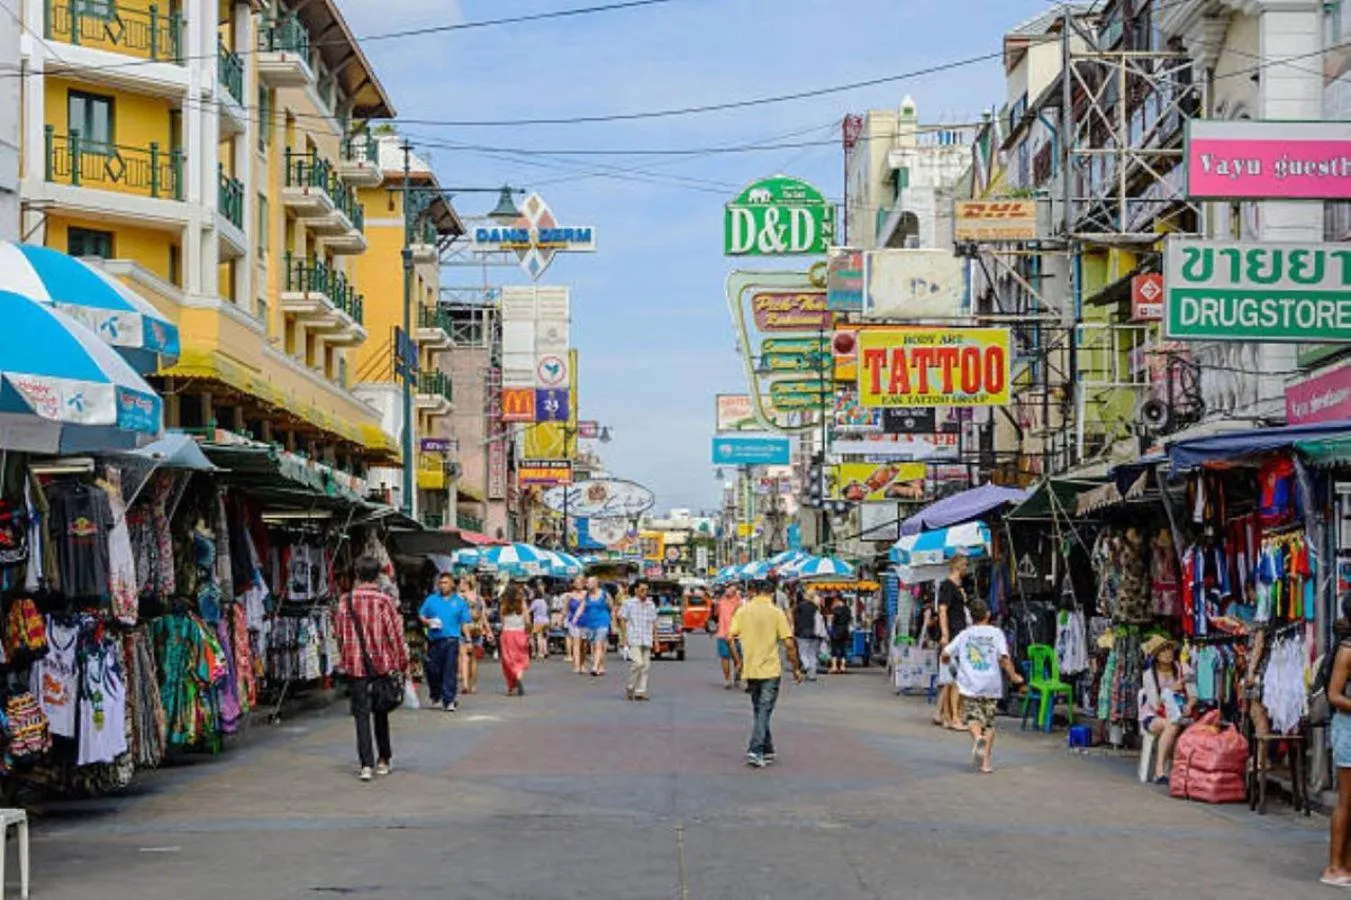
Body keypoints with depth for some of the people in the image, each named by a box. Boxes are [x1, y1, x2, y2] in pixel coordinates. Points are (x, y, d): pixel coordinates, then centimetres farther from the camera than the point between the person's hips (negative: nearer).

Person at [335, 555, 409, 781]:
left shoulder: (346, 602, -2)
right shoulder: (384, 601, -9)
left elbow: (340, 634, 7)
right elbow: (395, 634, -6)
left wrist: (343, 660, 20)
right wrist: (402, 663, 4)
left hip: (355, 666, 0)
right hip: (381, 664, 0)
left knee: (361, 713, 2)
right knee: (380, 712, 15)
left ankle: (366, 763, -8)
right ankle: (384, 759, 24)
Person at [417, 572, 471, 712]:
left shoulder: (459, 601, 9)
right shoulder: (431, 599, 11)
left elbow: (465, 622, 9)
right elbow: (421, 615, 13)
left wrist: (468, 639, 1)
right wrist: (427, 622, -8)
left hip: (451, 639, -1)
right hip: (434, 639, 1)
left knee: (450, 671, -6)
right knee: (433, 670, 4)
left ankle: (449, 701, -6)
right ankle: (436, 698, 23)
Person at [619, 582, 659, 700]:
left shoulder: (651, 605, 15)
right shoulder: (628, 603, 2)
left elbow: (654, 622, 19)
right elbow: (622, 619, 1)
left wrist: (656, 638, 14)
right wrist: (625, 635, -7)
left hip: (647, 640, 5)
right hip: (634, 639, -5)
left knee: (646, 665, 2)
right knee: (638, 663, -16)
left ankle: (640, 691, 6)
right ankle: (630, 688, -1)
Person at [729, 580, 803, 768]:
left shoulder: (742, 612, 2)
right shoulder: (776, 613, -5)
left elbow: (731, 638, -6)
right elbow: (789, 643, -9)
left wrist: (739, 661, 7)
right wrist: (796, 668, 0)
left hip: (750, 670, 3)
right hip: (771, 670, -3)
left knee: (760, 711, 16)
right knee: (764, 712, -2)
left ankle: (768, 751, 23)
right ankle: (755, 751, -14)